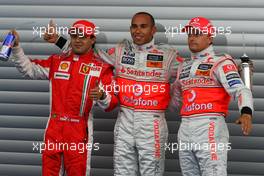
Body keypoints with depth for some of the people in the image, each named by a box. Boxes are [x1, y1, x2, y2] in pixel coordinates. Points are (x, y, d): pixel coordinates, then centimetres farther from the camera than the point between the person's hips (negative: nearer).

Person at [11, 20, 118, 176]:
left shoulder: (102, 67, 1)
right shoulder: (57, 61, 13)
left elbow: (111, 102, -5)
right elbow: (30, 69, 14)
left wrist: (101, 96, -27)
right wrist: (16, 47, 4)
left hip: (80, 131, -3)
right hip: (54, 128, 4)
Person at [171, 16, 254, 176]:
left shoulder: (220, 63, -3)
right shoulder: (184, 66, 19)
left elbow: (240, 90, -16)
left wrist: (246, 113, -34)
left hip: (210, 128, -7)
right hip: (185, 130, 7)